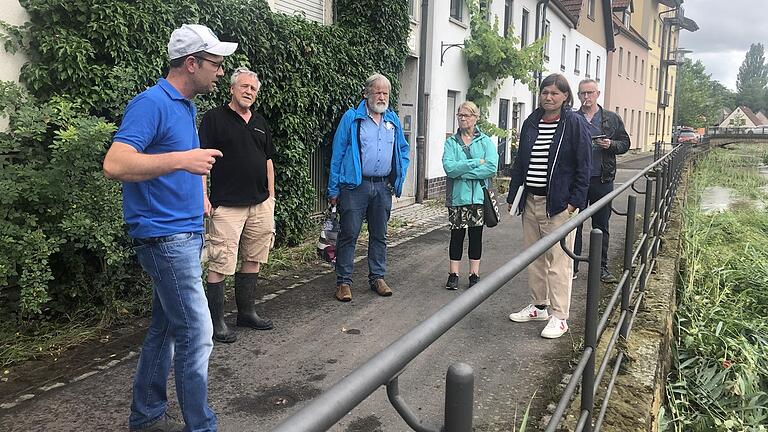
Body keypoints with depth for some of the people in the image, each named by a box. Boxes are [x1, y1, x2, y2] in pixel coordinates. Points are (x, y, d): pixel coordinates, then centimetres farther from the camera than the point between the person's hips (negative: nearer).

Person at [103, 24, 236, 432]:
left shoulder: (186, 106, 15)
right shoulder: (152, 103, -14)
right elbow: (114, 164, -25)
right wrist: (181, 159, -33)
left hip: (185, 234, 10)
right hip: (165, 237, -9)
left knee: (165, 329, 16)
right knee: (196, 335, -5)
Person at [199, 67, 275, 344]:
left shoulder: (259, 123, 17)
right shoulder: (215, 118, -2)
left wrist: (271, 195, 17)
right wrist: (203, 196, -14)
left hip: (260, 205, 7)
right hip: (226, 205, -7)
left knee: (253, 259, 13)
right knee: (220, 264, -5)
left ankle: (246, 312, 26)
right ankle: (216, 321, 5)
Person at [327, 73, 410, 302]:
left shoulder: (393, 121, 12)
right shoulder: (351, 118, -2)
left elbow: (403, 152, 21)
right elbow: (337, 154, -4)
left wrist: (399, 179, 8)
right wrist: (334, 189, -7)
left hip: (383, 187, 5)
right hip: (355, 186, -4)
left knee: (379, 235, 12)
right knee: (349, 234, -3)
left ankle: (377, 277, 23)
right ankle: (344, 281, 6)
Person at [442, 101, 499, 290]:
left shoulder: (486, 142, 2)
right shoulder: (451, 142, 2)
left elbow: (492, 167, -14)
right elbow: (449, 168, -14)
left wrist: (462, 172, -16)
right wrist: (476, 163, -16)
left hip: (479, 196, 0)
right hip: (457, 196, 0)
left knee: (476, 235, 9)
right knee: (457, 235, 5)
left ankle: (474, 274, 19)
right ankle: (453, 274, 15)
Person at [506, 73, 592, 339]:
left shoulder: (575, 124, -5)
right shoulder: (531, 123, 11)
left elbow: (583, 165, -7)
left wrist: (575, 201, -14)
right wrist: (513, 196, 11)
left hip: (558, 203, -6)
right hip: (530, 201, 6)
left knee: (558, 260, -2)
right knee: (534, 258, 14)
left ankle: (559, 316, 8)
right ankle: (539, 306, 29)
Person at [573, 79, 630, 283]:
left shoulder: (612, 118, 8)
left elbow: (625, 143, 10)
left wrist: (611, 145, -9)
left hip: (602, 180, 1)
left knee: (601, 226, 9)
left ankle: (601, 267, 18)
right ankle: (572, 265, 13)